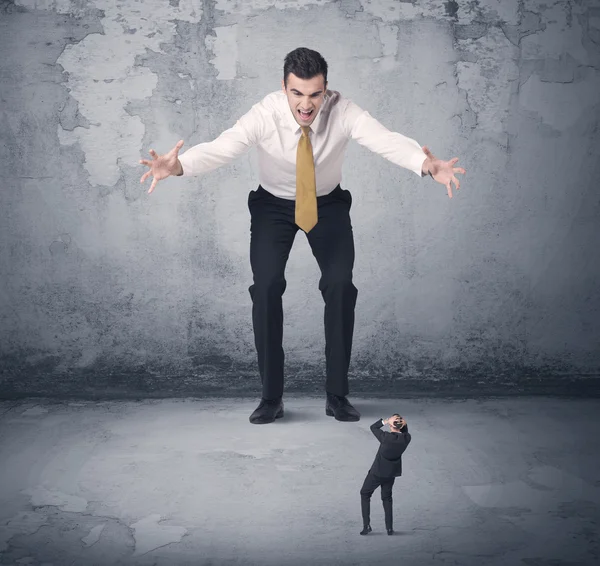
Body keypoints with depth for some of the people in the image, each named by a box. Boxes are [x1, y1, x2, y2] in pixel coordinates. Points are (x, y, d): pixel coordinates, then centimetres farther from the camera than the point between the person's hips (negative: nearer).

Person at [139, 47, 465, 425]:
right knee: (266, 287, -17)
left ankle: (337, 395, -2)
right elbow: (220, 148, -41)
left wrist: (427, 164, -62)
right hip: (273, 205, 0)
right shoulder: (265, 115, -28)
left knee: (340, 285, -16)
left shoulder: (342, 112, -27)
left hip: (328, 205, 1)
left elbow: (387, 141, -42)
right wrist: (177, 165, -62)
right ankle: (271, 397, -3)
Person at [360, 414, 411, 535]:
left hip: (377, 472, -4)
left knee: (365, 494, 16)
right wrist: (404, 424, -14)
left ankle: (366, 525, 11)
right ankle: (389, 528, 21)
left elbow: (373, 427, -12)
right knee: (387, 498, 22)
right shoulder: (406, 438, -18)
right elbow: (404, 433, 7)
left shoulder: (386, 437, -29)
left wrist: (386, 421, -24)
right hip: (392, 472, 4)